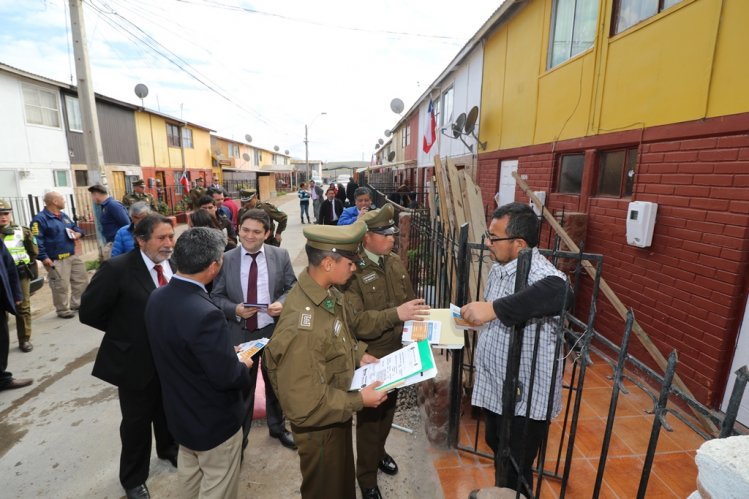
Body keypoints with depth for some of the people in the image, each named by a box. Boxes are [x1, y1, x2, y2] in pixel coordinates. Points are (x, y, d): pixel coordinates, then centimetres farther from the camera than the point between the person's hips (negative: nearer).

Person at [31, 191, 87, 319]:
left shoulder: (64, 216, 14)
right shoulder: (40, 219, -13)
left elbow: (75, 227, 27)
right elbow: (36, 240, -18)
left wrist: (78, 233, 2)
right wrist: (43, 257, -23)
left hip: (73, 256, 8)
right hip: (56, 260, -8)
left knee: (81, 280, 14)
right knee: (61, 286, -2)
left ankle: (76, 304, 28)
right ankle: (63, 310, 14)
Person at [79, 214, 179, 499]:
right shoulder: (117, 269, -21)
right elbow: (89, 312, -14)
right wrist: (130, 332, -8)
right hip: (136, 361, -4)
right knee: (137, 422, 16)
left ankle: (168, 449, 54)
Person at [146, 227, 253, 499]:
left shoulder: (157, 297, -9)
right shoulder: (205, 313, -37)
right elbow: (226, 376, -28)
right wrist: (244, 367, -7)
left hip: (180, 411, 8)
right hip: (213, 419, -7)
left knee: (189, 476, 30)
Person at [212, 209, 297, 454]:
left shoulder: (281, 255, -6)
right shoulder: (226, 259, -7)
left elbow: (293, 287, -1)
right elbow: (216, 296, -2)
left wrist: (283, 303, -21)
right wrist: (235, 309, -21)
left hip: (273, 331, 1)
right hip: (240, 333, 0)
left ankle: (278, 427, 47)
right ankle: (239, 434, 42)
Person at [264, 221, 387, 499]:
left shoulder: (330, 294, -9)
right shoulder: (300, 325, -37)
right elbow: (304, 403, -30)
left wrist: (358, 355, -2)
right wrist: (359, 400, -23)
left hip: (337, 413, 8)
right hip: (319, 424, -7)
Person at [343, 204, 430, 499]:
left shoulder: (395, 263, 0)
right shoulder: (352, 271, -22)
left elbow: (409, 299, 11)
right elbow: (355, 321, -30)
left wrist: (418, 316, -7)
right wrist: (395, 314, -37)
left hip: (396, 353, 7)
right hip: (368, 358, -6)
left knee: (388, 408, 26)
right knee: (369, 416, 13)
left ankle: (379, 451, 54)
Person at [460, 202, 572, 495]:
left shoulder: (539, 272, -27)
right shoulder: (499, 267, 3)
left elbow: (559, 292, -52)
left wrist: (493, 308, -50)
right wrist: (473, 316, 0)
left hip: (524, 395, -9)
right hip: (495, 387, 9)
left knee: (516, 472, 14)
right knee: (497, 449, 31)